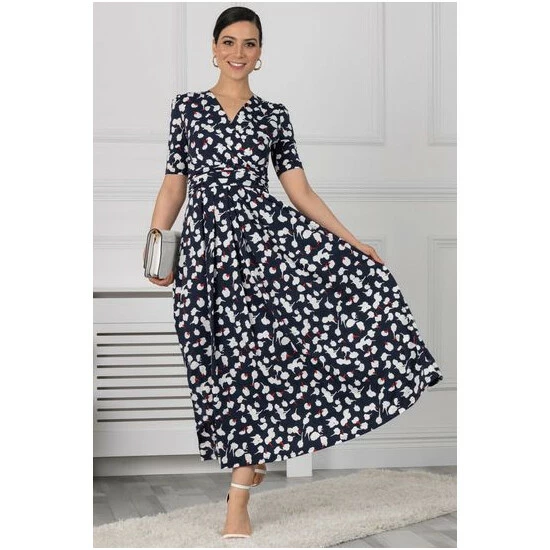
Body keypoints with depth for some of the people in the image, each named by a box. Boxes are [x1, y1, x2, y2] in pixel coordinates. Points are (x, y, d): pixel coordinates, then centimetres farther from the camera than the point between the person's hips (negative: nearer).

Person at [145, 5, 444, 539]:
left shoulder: (273, 114, 13)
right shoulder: (187, 106, 10)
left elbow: (300, 191, 10)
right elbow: (173, 185, 10)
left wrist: (351, 242, 3)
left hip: (264, 231, 1)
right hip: (207, 240, -1)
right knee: (231, 358, -4)